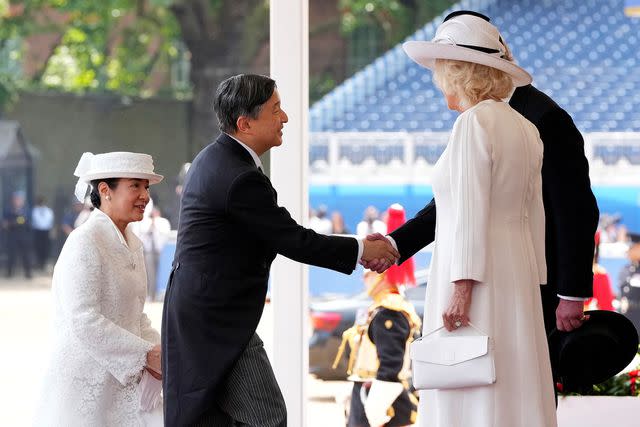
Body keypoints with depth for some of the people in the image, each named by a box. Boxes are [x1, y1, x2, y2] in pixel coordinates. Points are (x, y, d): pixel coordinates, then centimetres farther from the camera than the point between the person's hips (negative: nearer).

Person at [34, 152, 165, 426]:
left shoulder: (132, 245, 12)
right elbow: (84, 323, -22)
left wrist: (159, 352, -2)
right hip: (86, 384, -8)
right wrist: (147, 354, -20)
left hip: (125, 381, 8)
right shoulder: (85, 243, -14)